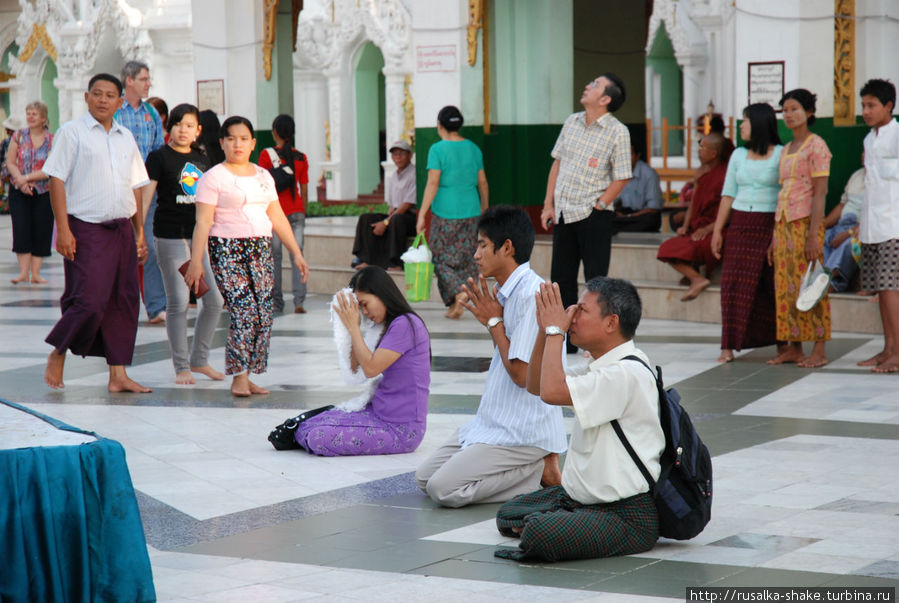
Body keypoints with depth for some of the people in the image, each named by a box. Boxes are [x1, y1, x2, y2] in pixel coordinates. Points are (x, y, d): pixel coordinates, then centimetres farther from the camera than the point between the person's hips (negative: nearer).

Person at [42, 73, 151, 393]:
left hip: (122, 229, 6)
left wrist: (140, 232, 16)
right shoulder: (72, 132, -2)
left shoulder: (126, 138, 15)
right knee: (89, 301, -13)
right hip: (86, 230, -6)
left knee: (124, 302, 3)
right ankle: (57, 355, 10)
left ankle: (118, 375, 8)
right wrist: (63, 229, -14)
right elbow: (56, 180, -6)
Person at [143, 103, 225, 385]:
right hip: (171, 237, -6)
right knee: (178, 302, -4)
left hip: (201, 235, 6)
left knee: (214, 300, 3)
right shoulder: (159, 157, -2)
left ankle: (199, 359, 19)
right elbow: (145, 197, -6)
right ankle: (181, 367, 6)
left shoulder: (202, 160, 14)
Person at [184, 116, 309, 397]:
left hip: (261, 248, 6)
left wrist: (296, 252, 16)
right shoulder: (213, 177, -1)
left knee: (263, 316, -2)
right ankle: (239, 377, -11)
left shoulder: (263, 176, 16)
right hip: (227, 250, -6)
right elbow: (203, 221, -7)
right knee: (244, 312, -17)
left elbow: (277, 217, 20)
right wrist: (195, 262, -13)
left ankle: (247, 377, 5)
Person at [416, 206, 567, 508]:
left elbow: (522, 373, -21)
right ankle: (537, 466, 6)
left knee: (444, 489, -19)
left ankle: (542, 473, -6)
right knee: (424, 478, 7)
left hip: (524, 433, -10)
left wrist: (493, 321, -11)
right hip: (493, 422, 10)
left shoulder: (532, 294, -19)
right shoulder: (507, 292, 13)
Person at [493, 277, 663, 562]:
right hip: (583, 498, 10)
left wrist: (555, 330, -18)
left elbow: (552, 391, -32)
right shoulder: (604, 368, 11)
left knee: (540, 533, -31)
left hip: (628, 515, -10)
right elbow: (536, 385, 20)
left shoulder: (628, 373, -22)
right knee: (507, 516, 14)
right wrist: (545, 330, 6)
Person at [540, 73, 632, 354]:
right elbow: (557, 163, 14)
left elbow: (621, 178, -8)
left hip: (593, 216, -6)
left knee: (596, 280, -2)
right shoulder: (572, 122, 9)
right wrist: (548, 205, 8)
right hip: (562, 213, 6)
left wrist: (596, 207, -12)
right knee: (561, 277, 10)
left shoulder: (617, 132, -9)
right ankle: (565, 339, 20)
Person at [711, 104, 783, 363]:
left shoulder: (781, 155, -2)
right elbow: (728, 195, 14)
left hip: (770, 225, -4)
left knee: (773, 286, -2)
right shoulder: (739, 155, 13)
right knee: (734, 284, -3)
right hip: (740, 226, 4)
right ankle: (729, 346, -3)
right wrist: (717, 230, 8)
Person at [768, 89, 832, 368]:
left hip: (805, 222, -7)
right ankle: (794, 348, 10)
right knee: (785, 287, 5)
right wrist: (775, 236, 15)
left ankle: (820, 350, -2)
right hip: (782, 222, 7)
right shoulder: (786, 150, 17)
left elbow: (820, 193, -12)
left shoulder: (816, 146, -6)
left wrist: (813, 235, -18)